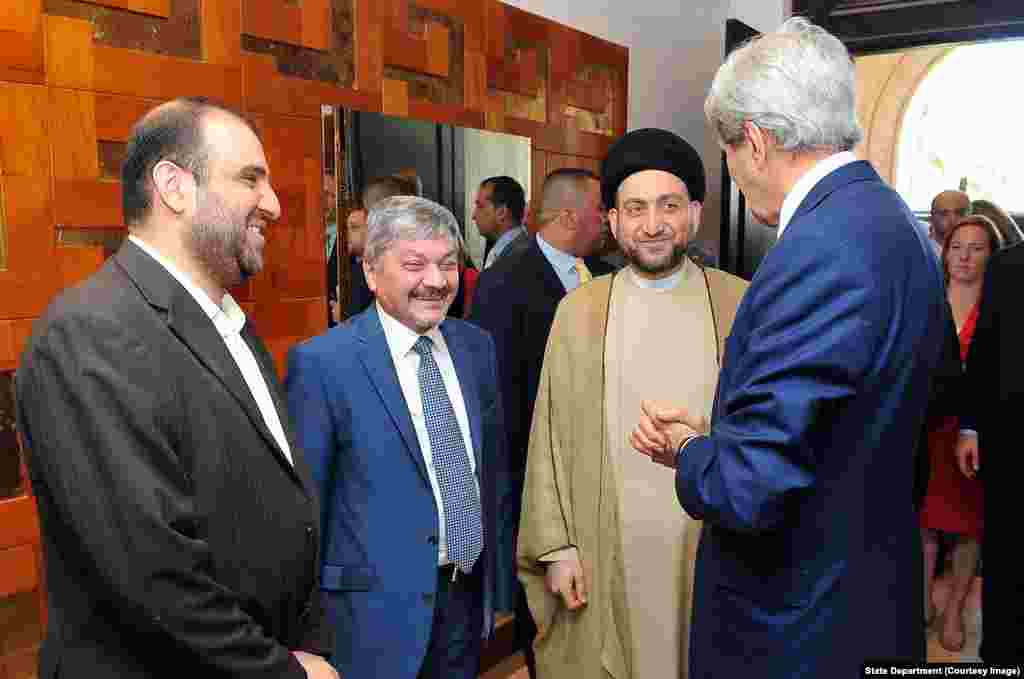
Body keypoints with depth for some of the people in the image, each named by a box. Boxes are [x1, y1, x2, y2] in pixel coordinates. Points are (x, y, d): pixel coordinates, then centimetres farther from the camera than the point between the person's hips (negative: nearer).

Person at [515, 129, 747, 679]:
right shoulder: (578, 310, 2)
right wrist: (557, 547, -2)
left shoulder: (742, 304, 0)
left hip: (712, 550, 0)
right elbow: (551, 437, 2)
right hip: (604, 555, 1)